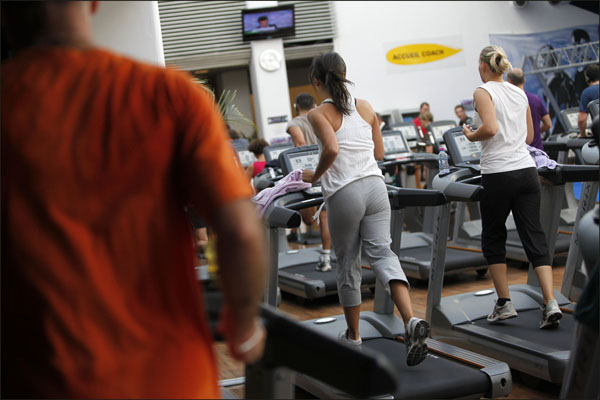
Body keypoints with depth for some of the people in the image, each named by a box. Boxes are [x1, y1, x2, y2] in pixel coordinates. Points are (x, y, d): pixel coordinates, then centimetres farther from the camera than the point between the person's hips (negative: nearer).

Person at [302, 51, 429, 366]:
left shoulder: (319, 114, -5)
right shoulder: (365, 107, 11)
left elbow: (331, 149, -21)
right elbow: (379, 153, 15)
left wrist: (314, 176, -6)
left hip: (344, 195, -4)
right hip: (375, 186, 4)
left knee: (347, 265, 10)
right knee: (382, 253, -2)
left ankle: (353, 336, 24)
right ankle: (411, 321, -24)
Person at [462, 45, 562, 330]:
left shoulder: (483, 92, -6)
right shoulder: (519, 93, 14)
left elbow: (490, 128, -20)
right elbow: (529, 136, 18)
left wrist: (470, 135, -2)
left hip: (498, 174, -5)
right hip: (526, 170, 5)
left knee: (493, 239, 11)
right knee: (534, 239, 3)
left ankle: (504, 304, 12)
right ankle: (551, 304, -7)